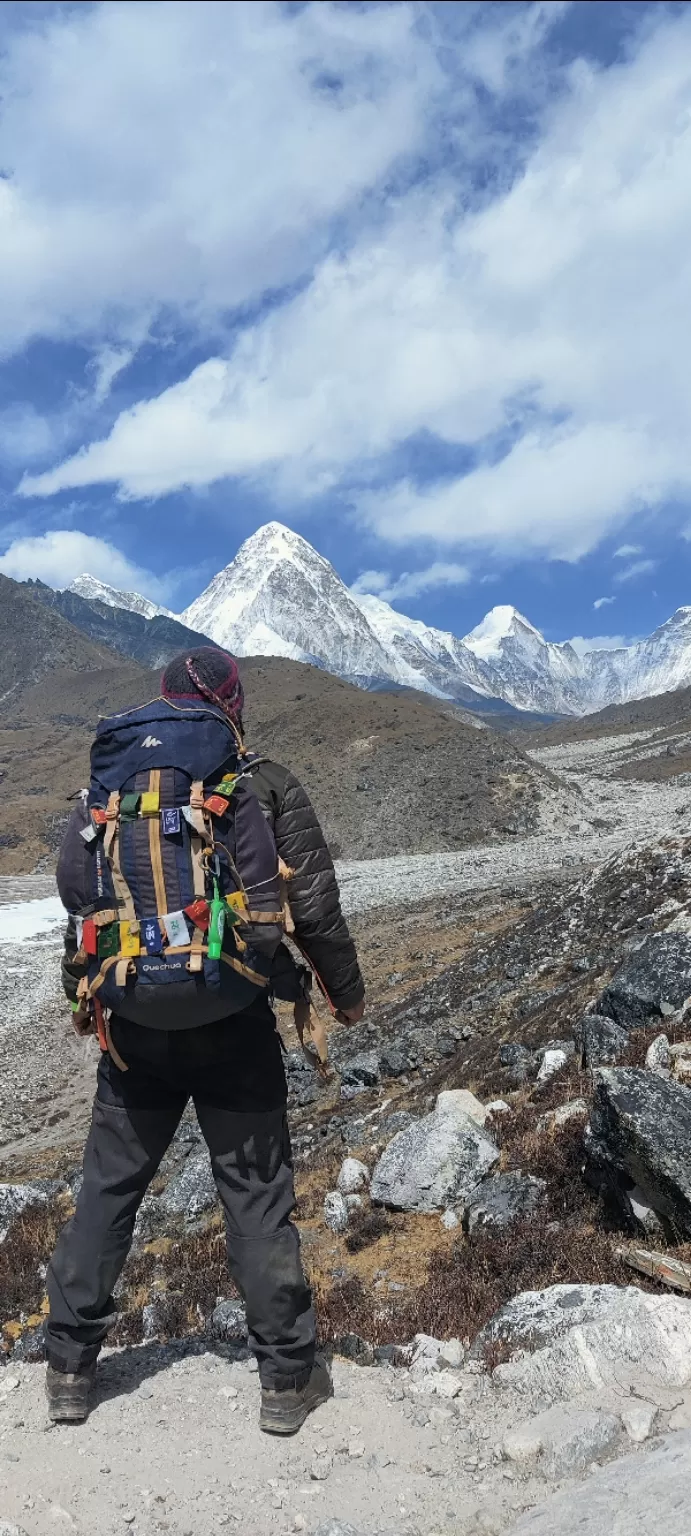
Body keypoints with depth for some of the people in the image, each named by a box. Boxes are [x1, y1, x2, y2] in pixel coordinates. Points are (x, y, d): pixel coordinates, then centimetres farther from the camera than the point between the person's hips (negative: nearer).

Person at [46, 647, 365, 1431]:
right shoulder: (267, 786, -6)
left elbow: (79, 895, 4)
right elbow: (314, 906, -6)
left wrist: (80, 990, 18)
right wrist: (347, 992, 9)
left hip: (133, 1025, 3)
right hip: (234, 1025, -2)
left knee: (107, 1186, 15)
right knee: (256, 1192, 8)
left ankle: (70, 1365, 26)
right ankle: (287, 1376, 18)